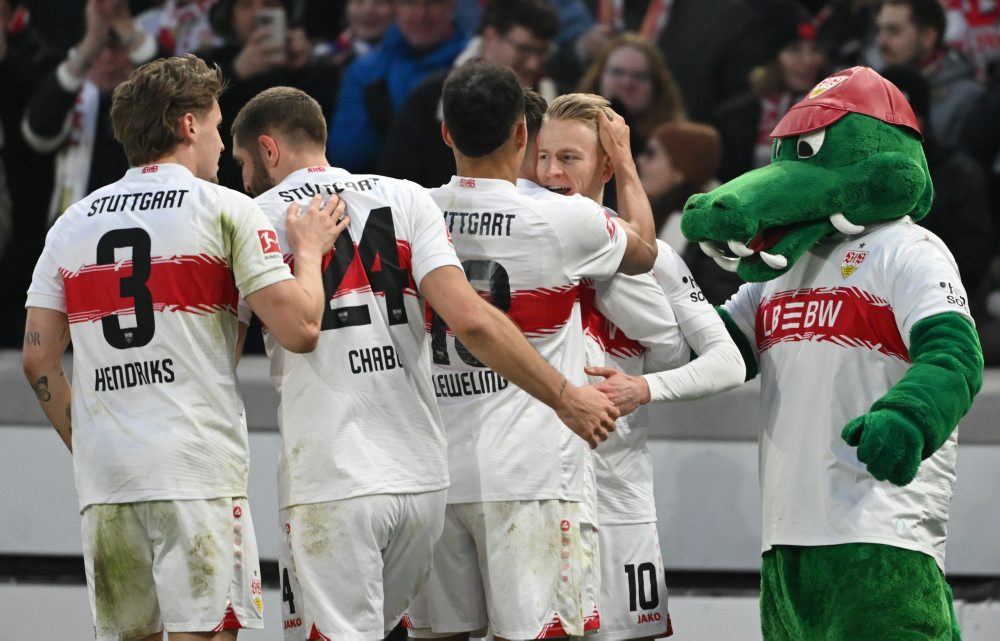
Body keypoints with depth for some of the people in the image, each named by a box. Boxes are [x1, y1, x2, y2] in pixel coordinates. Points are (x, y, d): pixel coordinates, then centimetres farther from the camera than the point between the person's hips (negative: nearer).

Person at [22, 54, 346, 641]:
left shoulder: (72, 224, 14)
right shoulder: (225, 210, 0)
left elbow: (39, 359, 11)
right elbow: (300, 328, -7)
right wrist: (309, 251, 10)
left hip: (105, 479, 5)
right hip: (198, 471, -5)